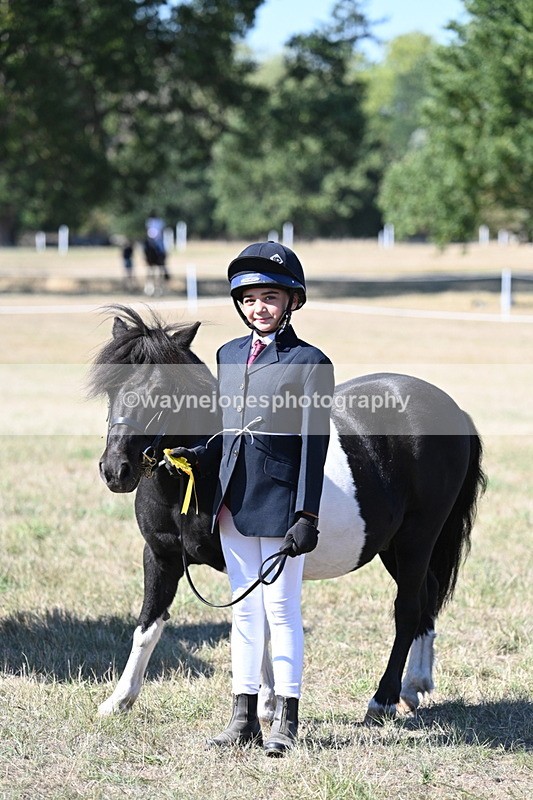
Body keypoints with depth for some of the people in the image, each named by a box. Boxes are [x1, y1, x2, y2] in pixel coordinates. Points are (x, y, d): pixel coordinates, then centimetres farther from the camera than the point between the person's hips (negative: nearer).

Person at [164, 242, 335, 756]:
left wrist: (307, 516, -14)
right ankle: (243, 718, 17)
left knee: (281, 607, -1)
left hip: (279, 501, -6)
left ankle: (286, 720, 7)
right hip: (234, 501, 6)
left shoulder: (310, 363, -6)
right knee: (243, 609, 11)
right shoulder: (229, 355, 12)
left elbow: (313, 445, -9)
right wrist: (198, 457, -1)